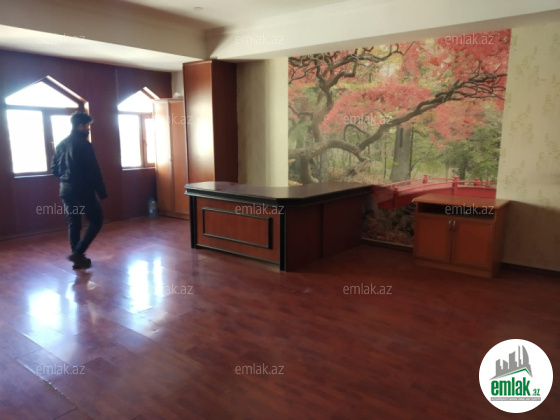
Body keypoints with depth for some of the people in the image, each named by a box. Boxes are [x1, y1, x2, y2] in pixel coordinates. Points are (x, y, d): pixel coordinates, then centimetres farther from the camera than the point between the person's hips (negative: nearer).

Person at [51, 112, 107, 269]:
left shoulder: (61, 144, 11)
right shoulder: (83, 144, -13)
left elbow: (54, 169, 15)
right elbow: (93, 171, -16)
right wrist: (102, 192, -12)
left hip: (66, 190, 8)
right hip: (83, 190, -8)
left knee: (73, 223, 11)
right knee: (96, 221, 4)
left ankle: (78, 257, 16)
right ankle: (78, 253, -4)